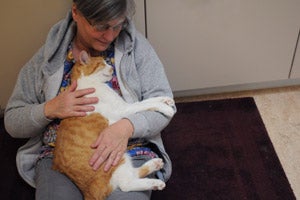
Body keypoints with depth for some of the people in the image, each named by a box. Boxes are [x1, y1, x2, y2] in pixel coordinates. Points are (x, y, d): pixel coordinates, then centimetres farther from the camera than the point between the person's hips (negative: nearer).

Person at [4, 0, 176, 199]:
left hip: (128, 152, 0)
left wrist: (127, 126, -23)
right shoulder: (48, 56, 3)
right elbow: (12, 121, 7)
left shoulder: (135, 45, 0)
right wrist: (49, 109, -14)